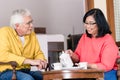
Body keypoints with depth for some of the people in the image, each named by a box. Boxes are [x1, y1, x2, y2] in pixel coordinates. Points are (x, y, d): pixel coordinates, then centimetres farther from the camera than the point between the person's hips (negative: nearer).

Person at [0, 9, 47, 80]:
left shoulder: (31, 34, 9)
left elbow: (38, 53, 15)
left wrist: (42, 61, -11)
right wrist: (30, 61, -25)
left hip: (26, 71, 5)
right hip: (7, 72, -5)